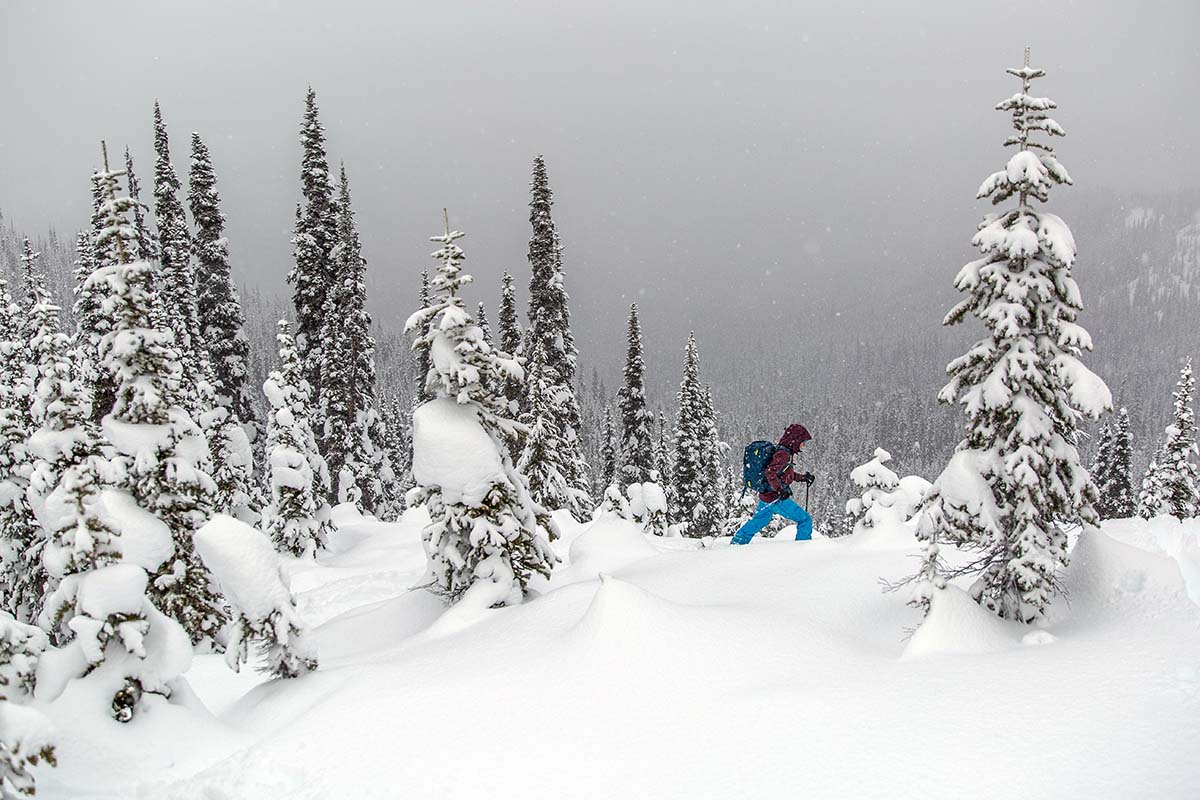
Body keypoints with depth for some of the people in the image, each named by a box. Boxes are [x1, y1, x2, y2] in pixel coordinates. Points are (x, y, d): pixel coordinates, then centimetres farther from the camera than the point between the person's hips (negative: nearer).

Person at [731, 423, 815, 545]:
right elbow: (770, 473, -29)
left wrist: (802, 478, 22)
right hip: (776, 499, -10)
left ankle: (737, 541, 38)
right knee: (805, 520, -4)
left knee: (757, 522, 27)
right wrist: (781, 490, -32)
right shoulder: (783, 455, -19)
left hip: (766, 496, 10)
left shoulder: (783, 452, 11)